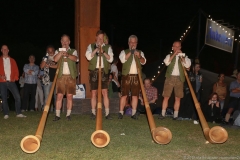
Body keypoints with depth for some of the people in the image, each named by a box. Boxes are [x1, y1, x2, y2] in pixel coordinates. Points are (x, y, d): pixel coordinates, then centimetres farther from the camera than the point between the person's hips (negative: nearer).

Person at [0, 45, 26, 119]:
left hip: (11, 81, 1)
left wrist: (15, 78, -2)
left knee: (18, 97, -7)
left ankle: (18, 113, 0)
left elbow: (16, 70, 13)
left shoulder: (12, 60, 15)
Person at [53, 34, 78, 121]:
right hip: (61, 76, 0)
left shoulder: (73, 51, 13)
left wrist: (67, 55, -28)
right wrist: (62, 51, -9)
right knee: (59, 95, -4)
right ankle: (57, 115, 0)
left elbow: (75, 58, -10)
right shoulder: (58, 51, 16)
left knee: (70, 96, 0)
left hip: (71, 76, 0)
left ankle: (68, 114, 6)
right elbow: (55, 59, -5)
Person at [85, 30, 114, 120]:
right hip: (94, 71, 0)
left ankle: (107, 113, -2)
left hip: (104, 71, 0)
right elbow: (88, 57, -4)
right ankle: (93, 113, 10)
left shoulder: (108, 47, 12)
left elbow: (110, 59, 0)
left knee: (105, 92, -5)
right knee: (94, 93, 3)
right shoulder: (91, 46, 12)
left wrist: (103, 51, -12)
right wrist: (96, 49, -9)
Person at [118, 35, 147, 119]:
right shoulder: (124, 52, 11)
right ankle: (121, 112, 1)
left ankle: (134, 113, 6)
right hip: (126, 76, -2)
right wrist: (130, 52, -10)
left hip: (136, 76, 2)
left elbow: (143, 62, 0)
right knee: (124, 94, -4)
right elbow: (123, 60, -9)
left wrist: (139, 56, -19)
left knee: (135, 95, 1)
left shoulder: (140, 52, 17)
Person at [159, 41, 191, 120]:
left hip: (179, 79, 1)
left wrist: (181, 56, -8)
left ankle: (175, 115, 6)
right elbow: (166, 62, -9)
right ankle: (162, 114, 2)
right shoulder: (169, 56, 13)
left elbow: (187, 65, -4)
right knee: (166, 97, -2)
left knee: (178, 98, 0)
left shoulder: (184, 57, 13)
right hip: (170, 78, 0)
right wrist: (174, 54, -10)